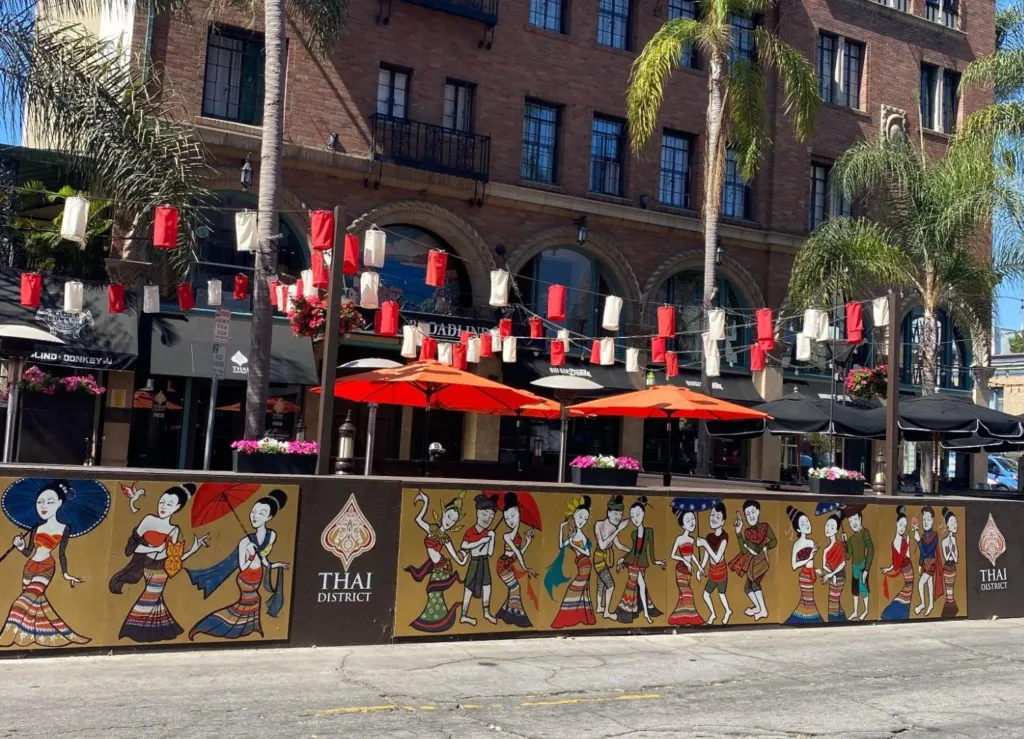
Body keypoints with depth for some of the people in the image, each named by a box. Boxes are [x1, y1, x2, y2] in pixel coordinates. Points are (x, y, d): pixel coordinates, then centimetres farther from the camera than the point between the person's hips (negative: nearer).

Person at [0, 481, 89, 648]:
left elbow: (62, 553, 2)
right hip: (30, 567, 5)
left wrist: (66, 574, 2)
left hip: (46, 568, -5)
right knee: (36, 601, 7)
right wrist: (20, 546, -9)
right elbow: (28, 552, 11)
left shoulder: (64, 528, -3)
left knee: (25, 600, -16)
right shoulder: (36, 528, 7)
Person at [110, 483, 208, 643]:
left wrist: (196, 546, -3)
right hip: (142, 569, -1)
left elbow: (176, 559, -1)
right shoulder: (148, 520, -2)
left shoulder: (174, 531, 1)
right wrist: (154, 549, -18)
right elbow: (131, 546, -8)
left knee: (153, 603, 4)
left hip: (160, 573, 1)